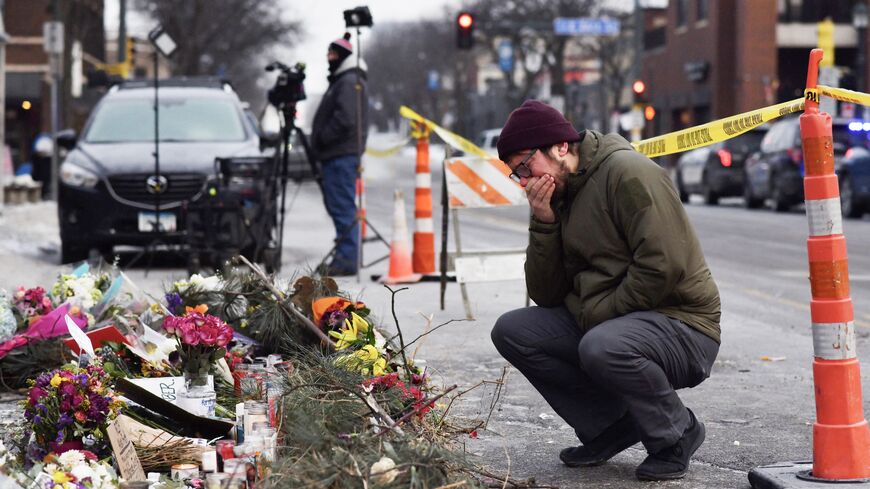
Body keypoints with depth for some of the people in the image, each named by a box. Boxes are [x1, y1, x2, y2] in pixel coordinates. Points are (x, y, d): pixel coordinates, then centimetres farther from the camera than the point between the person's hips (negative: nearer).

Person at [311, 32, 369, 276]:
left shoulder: (350, 82, -11)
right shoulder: (341, 80, 22)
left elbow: (345, 119, -21)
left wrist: (322, 137, -12)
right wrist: (320, 141, 15)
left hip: (342, 155, -11)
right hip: (336, 155, 11)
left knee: (343, 206, -11)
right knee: (337, 204, 13)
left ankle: (347, 258, -12)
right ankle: (344, 256, 18)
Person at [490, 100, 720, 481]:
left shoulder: (628, 172, -14)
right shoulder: (558, 197, 12)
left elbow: (664, 266, -24)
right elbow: (547, 297, 7)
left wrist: (598, 315, -17)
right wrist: (544, 224, -6)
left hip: (680, 323, -8)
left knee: (602, 346, -37)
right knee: (511, 332, -3)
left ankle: (676, 434, -8)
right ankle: (611, 428, 3)